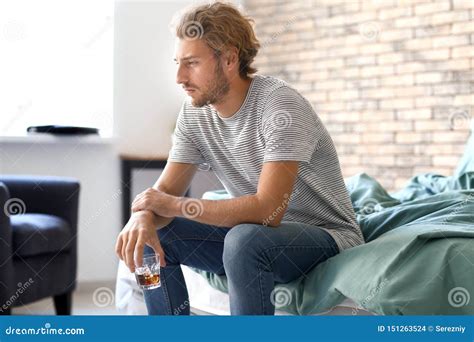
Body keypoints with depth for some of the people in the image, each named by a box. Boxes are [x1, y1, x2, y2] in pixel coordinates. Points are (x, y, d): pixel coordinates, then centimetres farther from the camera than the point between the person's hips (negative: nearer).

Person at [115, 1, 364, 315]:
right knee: (152, 235, -6)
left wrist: (175, 205, -26)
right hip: (258, 235, 7)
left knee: (244, 239, -36)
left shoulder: (280, 104, -24)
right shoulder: (194, 113, -1)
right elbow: (165, 192, -2)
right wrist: (143, 217, -28)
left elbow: (268, 210, -32)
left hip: (327, 235, -7)